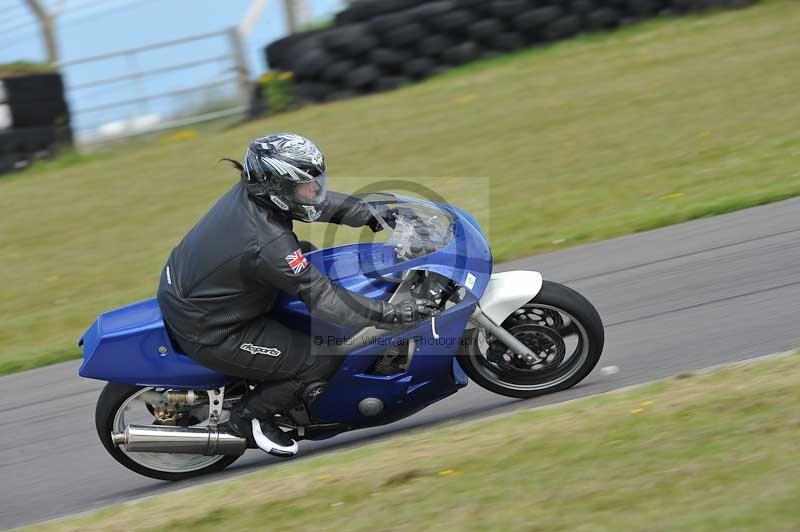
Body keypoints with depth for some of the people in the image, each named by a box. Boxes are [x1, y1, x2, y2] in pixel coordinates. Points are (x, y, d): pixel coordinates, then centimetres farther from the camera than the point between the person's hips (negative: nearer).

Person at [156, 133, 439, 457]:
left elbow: (323, 203, 8)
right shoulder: (268, 244, -33)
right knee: (324, 357, -8)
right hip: (207, 332, -9)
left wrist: (370, 215, 4)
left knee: (309, 256, 22)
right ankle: (251, 414, 10)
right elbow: (323, 299, -28)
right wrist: (393, 313, -26)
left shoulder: (251, 190, -9)